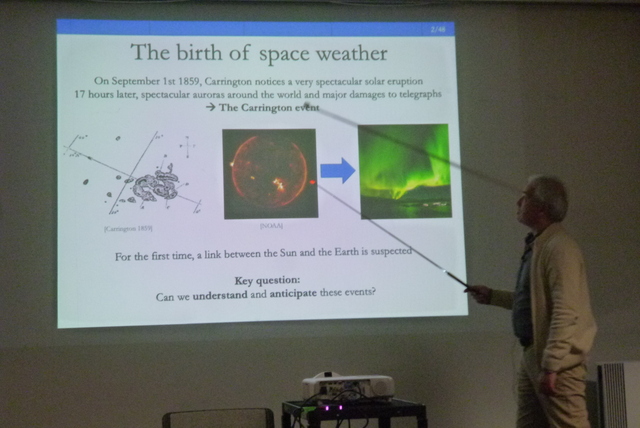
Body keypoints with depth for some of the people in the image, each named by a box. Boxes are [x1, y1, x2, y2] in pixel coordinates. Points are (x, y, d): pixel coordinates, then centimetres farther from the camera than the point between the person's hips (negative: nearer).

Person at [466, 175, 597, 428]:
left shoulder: (559, 248, -17)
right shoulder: (536, 245, 15)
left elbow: (565, 312, -24)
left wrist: (551, 367, -26)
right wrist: (492, 296, 23)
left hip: (556, 360, -10)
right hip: (532, 355, 10)